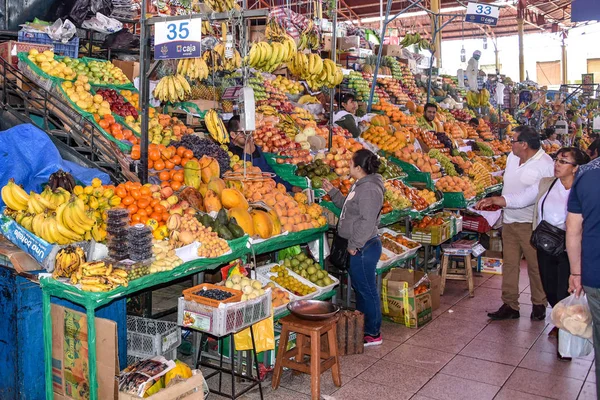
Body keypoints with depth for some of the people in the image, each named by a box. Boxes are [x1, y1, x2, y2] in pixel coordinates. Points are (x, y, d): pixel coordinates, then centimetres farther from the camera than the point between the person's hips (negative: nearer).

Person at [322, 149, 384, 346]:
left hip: (363, 248, -11)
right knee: (360, 288, 19)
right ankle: (362, 328, 33)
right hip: (358, 247, 11)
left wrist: (354, 245, -21)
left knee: (367, 290, 1)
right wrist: (332, 192, 21)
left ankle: (373, 333, 14)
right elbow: (348, 206, 24)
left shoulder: (369, 189, -22)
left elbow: (368, 222, -26)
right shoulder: (360, 185, 11)